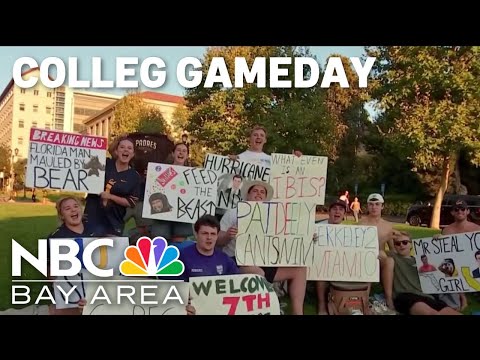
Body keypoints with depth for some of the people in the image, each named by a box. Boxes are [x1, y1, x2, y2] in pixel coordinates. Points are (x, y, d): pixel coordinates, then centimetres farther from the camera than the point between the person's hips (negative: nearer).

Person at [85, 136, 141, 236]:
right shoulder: (104, 164, 0)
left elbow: (131, 202, -5)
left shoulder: (135, 177, -2)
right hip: (92, 217, 1)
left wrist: (110, 196, -16)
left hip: (114, 222, 0)